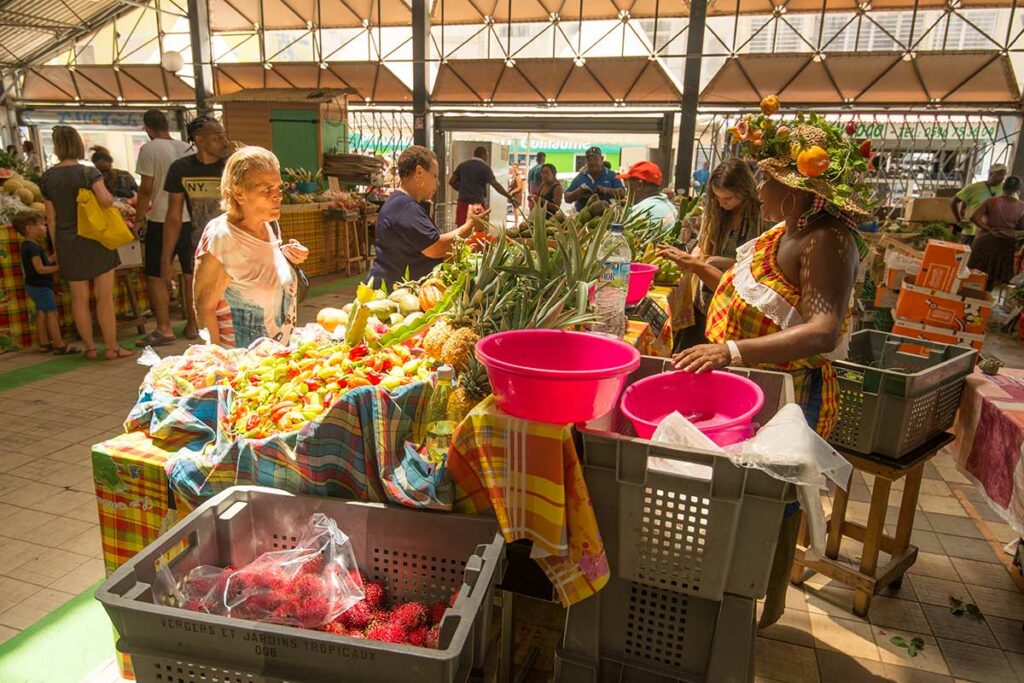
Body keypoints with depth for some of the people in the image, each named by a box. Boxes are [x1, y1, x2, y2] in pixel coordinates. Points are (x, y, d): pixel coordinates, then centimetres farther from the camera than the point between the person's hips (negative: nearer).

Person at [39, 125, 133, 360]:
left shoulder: (47, 178, 3)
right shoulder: (88, 172, -9)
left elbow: (51, 217, 6)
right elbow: (106, 201, -23)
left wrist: (56, 247, 13)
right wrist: (112, 199, 0)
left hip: (67, 242, 4)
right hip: (95, 239, -4)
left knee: (79, 298, 10)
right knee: (105, 296, 1)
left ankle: (90, 347, 16)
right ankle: (111, 347, 3)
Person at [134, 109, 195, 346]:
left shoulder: (149, 149, -8)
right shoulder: (188, 148, 7)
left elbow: (146, 189, -10)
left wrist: (139, 218, 0)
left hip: (161, 221, -5)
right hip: (190, 219, 5)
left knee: (156, 276, 4)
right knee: (191, 274, 10)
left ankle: (164, 329, 3)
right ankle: (193, 325, 16)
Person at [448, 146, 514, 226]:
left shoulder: (462, 165, 11)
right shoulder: (484, 167, -4)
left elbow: (451, 182, 13)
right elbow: (495, 184, -12)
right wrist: (510, 197, -9)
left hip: (463, 201, 4)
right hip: (478, 203, -4)